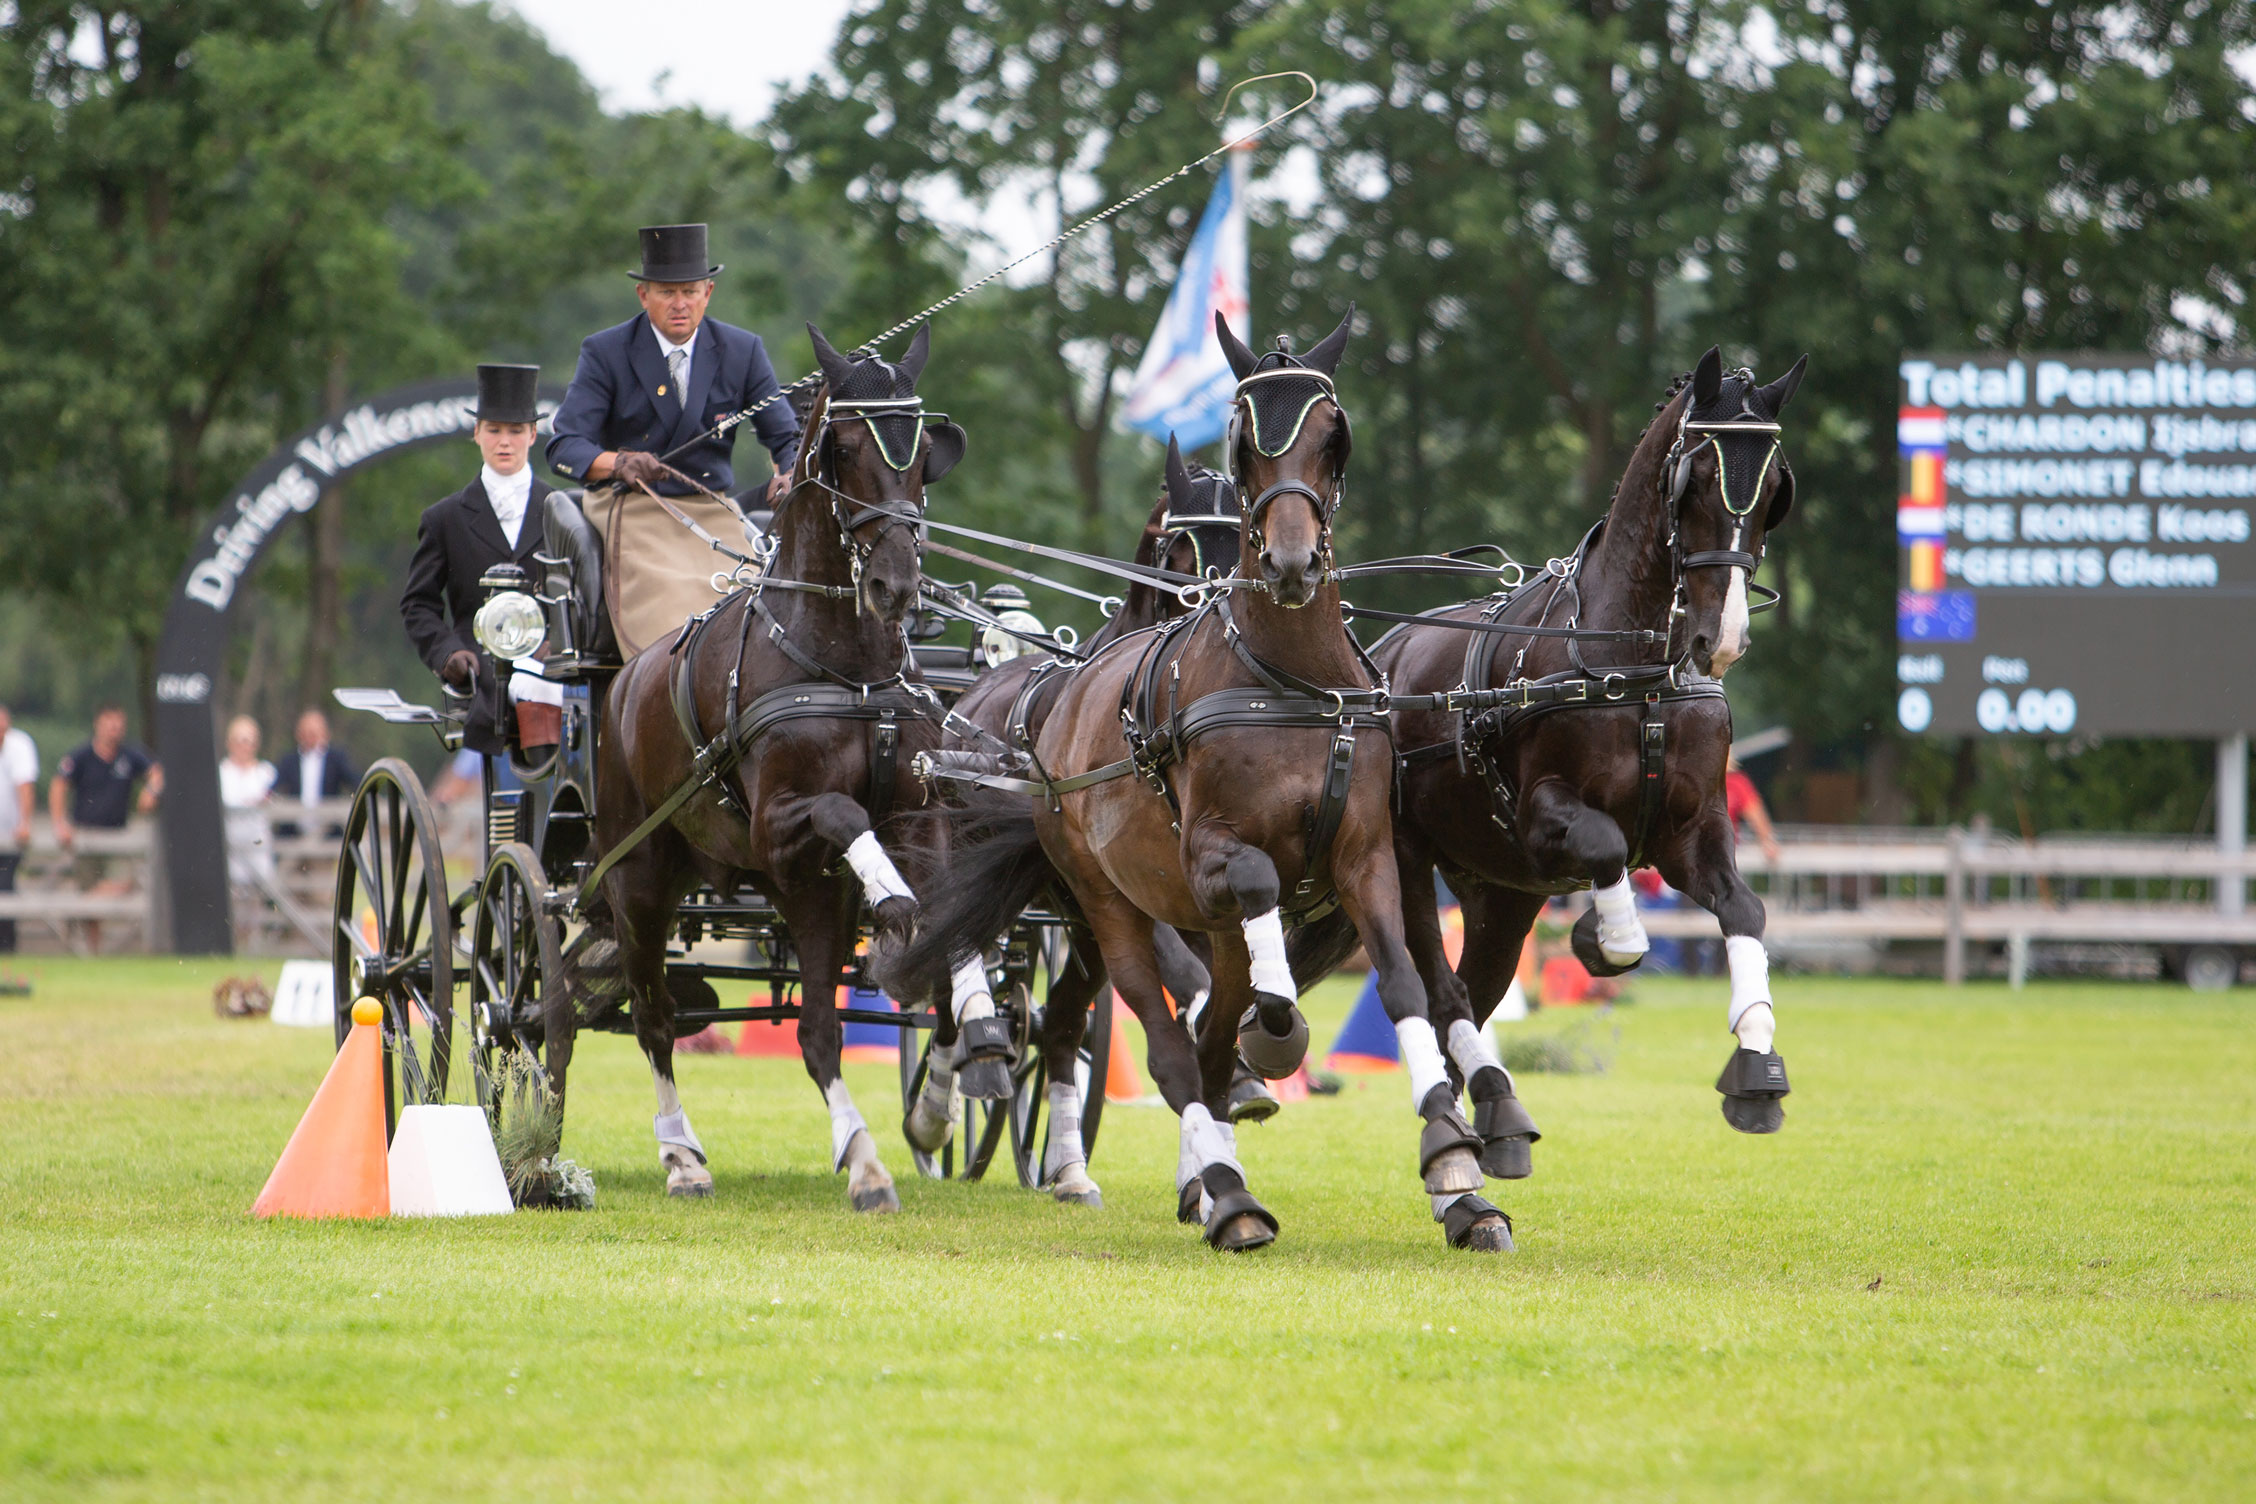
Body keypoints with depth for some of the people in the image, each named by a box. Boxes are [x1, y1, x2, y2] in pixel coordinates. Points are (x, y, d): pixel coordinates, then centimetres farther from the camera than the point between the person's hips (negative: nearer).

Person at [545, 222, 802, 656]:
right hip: (632, 509, -2)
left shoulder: (743, 351, 6)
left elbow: (787, 437, 7)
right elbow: (565, 447, -8)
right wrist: (619, 463, -30)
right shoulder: (605, 352, -1)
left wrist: (788, 476, -18)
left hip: (712, 510, 3)